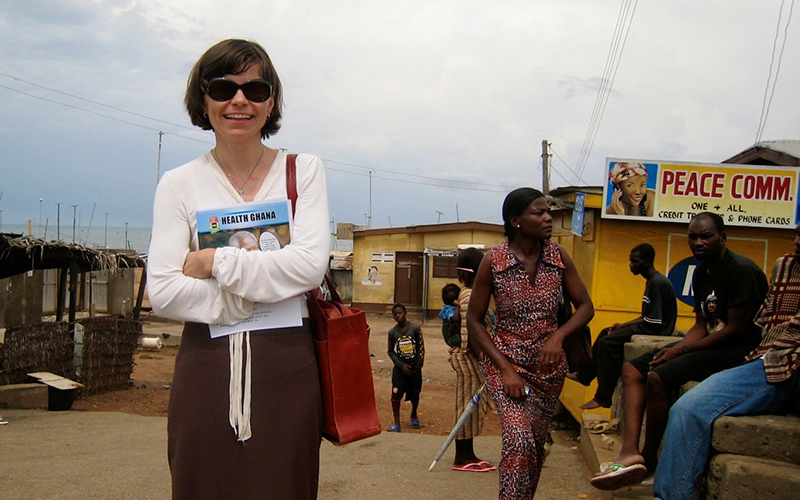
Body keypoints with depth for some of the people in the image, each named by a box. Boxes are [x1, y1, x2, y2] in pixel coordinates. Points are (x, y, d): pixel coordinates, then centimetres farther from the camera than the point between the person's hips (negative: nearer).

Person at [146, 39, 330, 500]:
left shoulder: (304, 171, 5)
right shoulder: (180, 184, 4)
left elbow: (310, 265, -10)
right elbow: (162, 292, -7)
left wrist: (214, 261, -11)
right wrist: (258, 295, -11)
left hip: (286, 367, 0)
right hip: (206, 370, 0)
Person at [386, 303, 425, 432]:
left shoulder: (415, 328, -6)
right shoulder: (392, 332, -2)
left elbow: (421, 348, -2)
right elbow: (390, 351, 4)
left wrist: (418, 366, -6)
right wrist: (401, 365, -8)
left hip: (414, 368, 0)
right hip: (400, 368, 0)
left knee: (415, 394, 11)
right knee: (396, 394, -12)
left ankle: (414, 415, 40)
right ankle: (396, 424, -5)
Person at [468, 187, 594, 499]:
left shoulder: (558, 256, -3)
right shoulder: (493, 261, -11)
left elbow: (585, 306, 2)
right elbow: (474, 321, -6)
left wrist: (558, 336, -18)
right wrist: (505, 369, -15)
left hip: (549, 365, 3)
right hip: (505, 360, -3)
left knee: (536, 444, 11)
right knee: (519, 440, -22)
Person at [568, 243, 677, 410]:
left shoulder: (658, 283, -19)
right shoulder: (652, 281, 14)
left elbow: (653, 323, -21)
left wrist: (624, 326, -12)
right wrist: (623, 325, 8)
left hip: (657, 332, -11)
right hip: (649, 328, 11)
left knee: (608, 341, -21)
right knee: (605, 333, 17)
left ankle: (603, 398, -18)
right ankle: (584, 375, 25)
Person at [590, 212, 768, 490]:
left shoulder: (742, 270, -16)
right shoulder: (701, 272, 13)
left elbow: (736, 329, -20)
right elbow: (701, 326, 13)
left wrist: (681, 350, -17)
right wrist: (676, 349, -7)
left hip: (740, 350, -10)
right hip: (712, 343, 10)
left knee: (659, 377, -27)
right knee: (632, 370, -1)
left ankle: (649, 458, -8)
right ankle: (630, 452, -18)